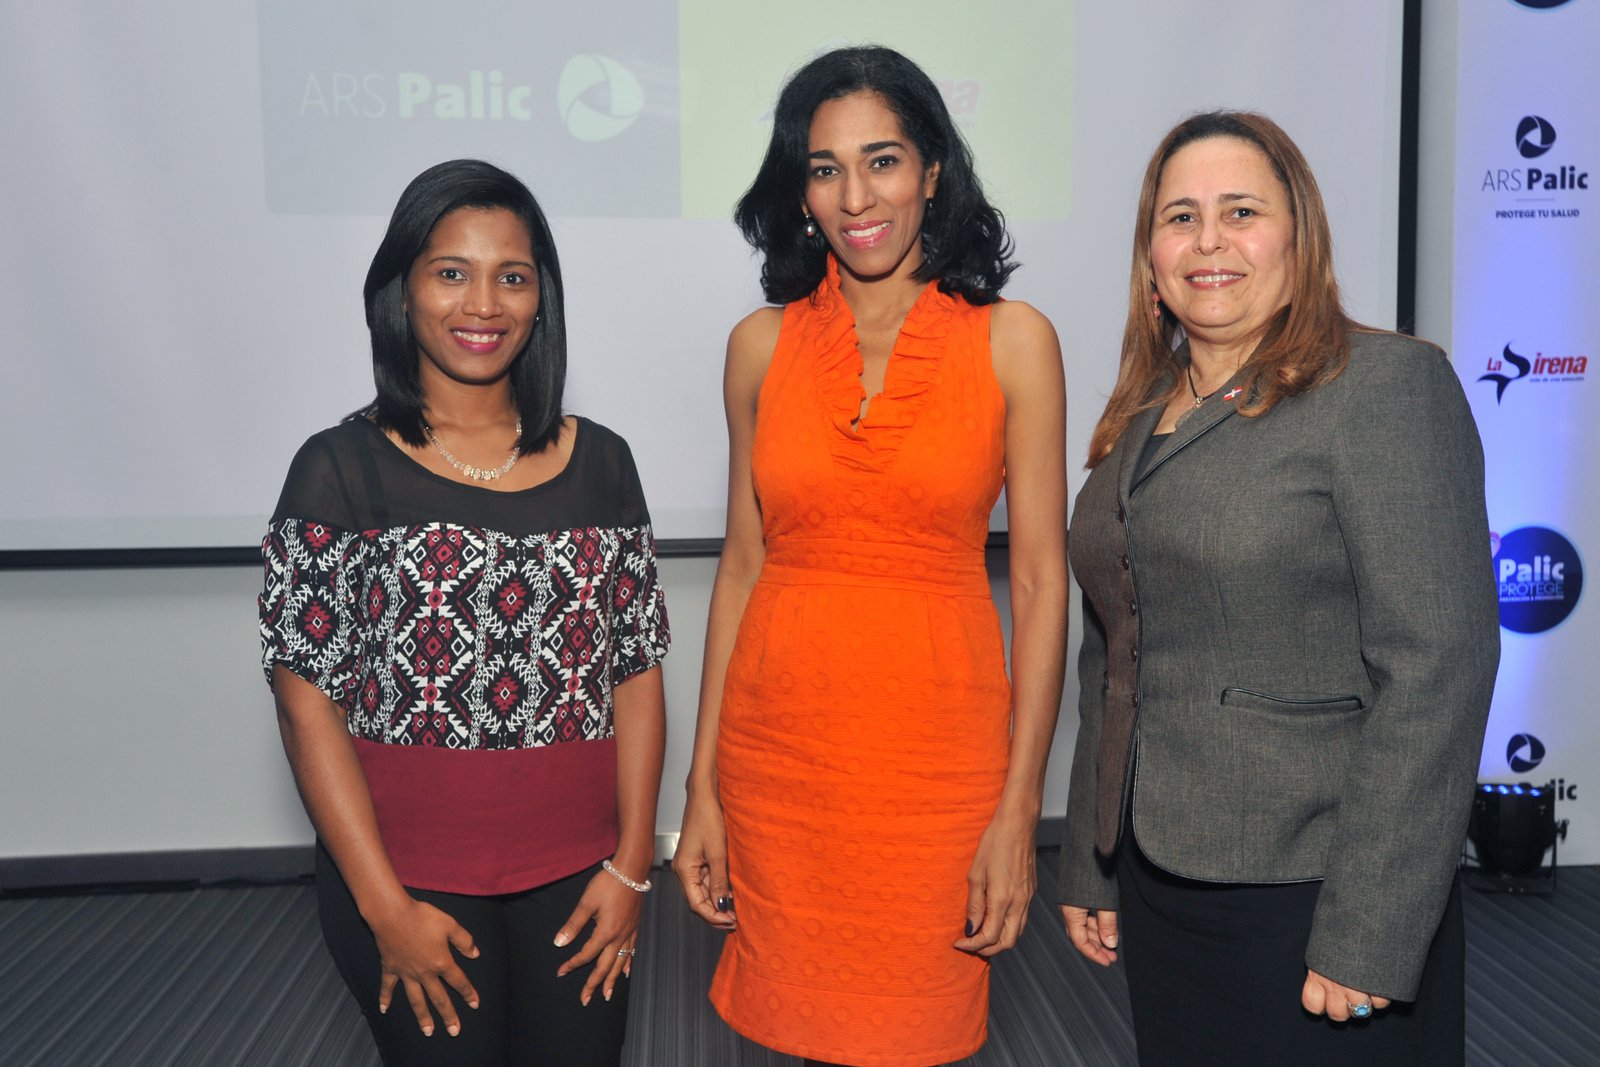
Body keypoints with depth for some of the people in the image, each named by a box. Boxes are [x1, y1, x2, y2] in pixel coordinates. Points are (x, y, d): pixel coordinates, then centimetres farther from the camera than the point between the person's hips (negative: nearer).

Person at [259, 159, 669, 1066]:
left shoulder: (599, 463, 3)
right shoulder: (340, 471, -5)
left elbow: (638, 674, 3)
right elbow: (308, 702, -7)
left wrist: (630, 864, -2)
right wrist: (385, 905, -9)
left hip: (579, 877, 3)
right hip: (408, 876, -2)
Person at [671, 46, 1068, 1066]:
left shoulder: (1012, 342, -3)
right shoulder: (762, 346, 3)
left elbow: (1042, 582, -4)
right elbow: (742, 566, 6)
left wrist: (1019, 811, -8)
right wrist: (703, 787, 4)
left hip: (936, 752, -2)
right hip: (776, 745, 2)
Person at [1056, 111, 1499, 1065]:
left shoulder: (1388, 382, -9)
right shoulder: (1140, 418, 10)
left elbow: (1436, 662, -16)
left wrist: (1366, 937, -18)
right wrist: (1090, 870, 13)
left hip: (1305, 904, -6)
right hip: (1158, 882, 6)